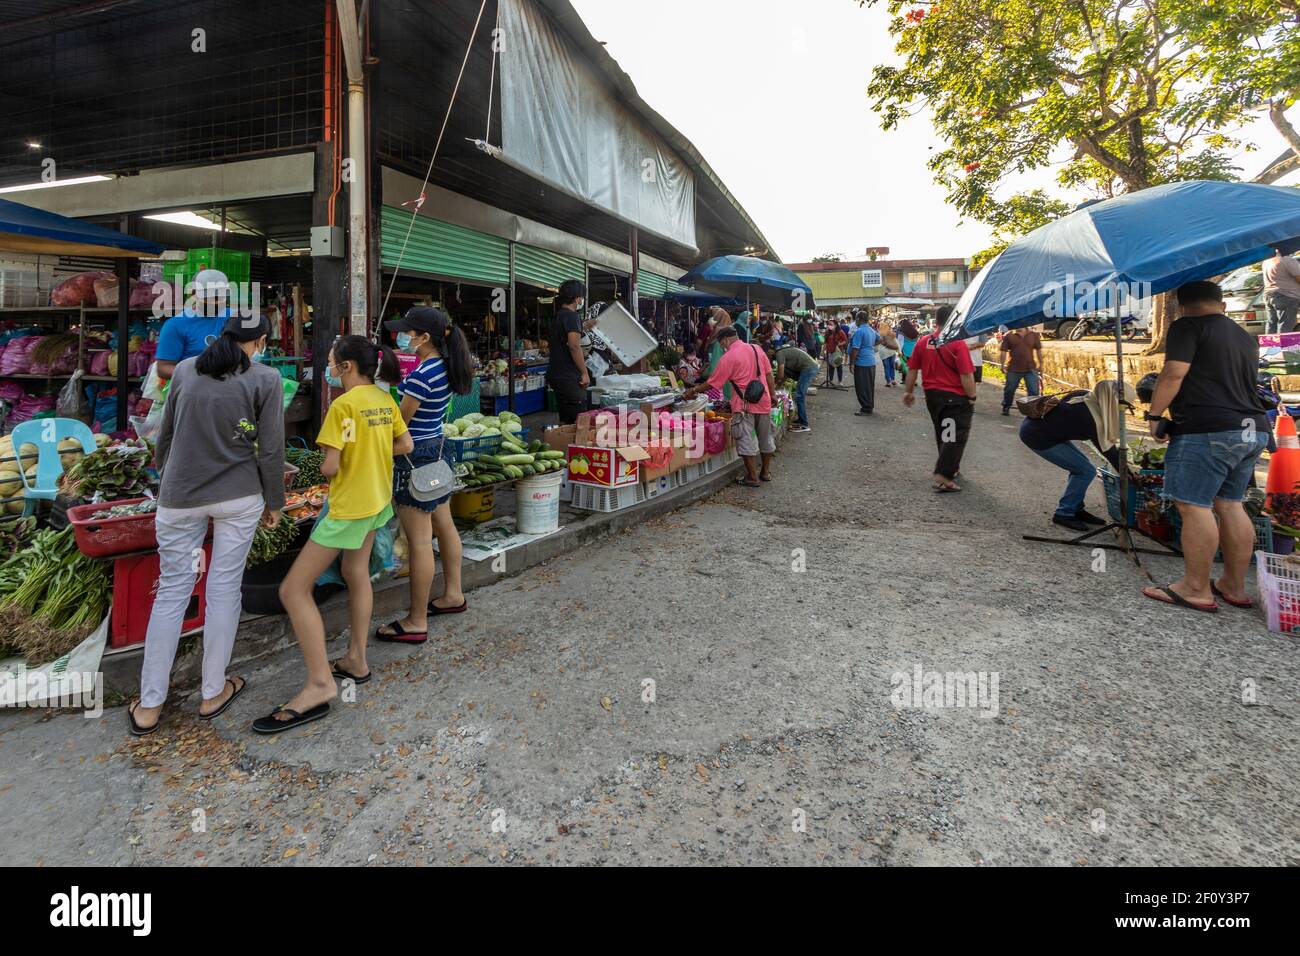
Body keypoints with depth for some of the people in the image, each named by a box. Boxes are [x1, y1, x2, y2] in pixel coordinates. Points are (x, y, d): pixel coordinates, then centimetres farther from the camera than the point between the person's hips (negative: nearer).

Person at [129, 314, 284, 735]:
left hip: (180, 498, 3)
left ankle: (149, 706, 15)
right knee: (224, 589, 7)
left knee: (172, 591, 10)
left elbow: (166, 436, 12)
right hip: (239, 497, -3)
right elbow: (270, 451, -7)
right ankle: (213, 693, 19)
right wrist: (274, 502, 5)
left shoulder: (185, 369, 4)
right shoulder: (265, 379, -7)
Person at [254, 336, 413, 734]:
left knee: (293, 589, -4)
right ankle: (356, 661, 34)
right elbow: (406, 445, 11)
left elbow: (329, 467, -22)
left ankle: (320, 684, -5)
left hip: (349, 504, -9)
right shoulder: (385, 400, 4)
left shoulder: (344, 405, -20)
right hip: (377, 499, 9)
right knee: (357, 574, 23)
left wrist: (325, 466, 1)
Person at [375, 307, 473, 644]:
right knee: (444, 525, 20)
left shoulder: (422, 374, -21)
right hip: (437, 450, 10)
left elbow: (399, 422, -14)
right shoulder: (444, 366, 6)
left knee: (419, 542, -3)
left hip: (415, 456, -10)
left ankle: (416, 623, 6)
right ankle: (453, 594, 36)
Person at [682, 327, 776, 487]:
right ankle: (766, 472, 27)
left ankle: (752, 477, 4)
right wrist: (773, 395, 16)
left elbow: (712, 383, -8)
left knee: (746, 441, 1)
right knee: (765, 437, 16)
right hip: (763, 401, 6)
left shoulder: (729, 357, -11)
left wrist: (694, 390, 4)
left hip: (745, 404, -6)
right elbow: (769, 374, 8)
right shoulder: (757, 349, 7)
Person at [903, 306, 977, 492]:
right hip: (955, 398, -6)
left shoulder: (923, 342, 0)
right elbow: (966, 375, -18)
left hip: (932, 395, 6)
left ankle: (952, 467, 36)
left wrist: (908, 391, 16)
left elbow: (912, 370, 6)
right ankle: (943, 477, -10)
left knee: (942, 434, 21)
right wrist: (972, 397, -8)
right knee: (955, 436, -1)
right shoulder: (958, 344, -16)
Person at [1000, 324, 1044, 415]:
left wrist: (1040, 364, 7)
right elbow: (1004, 351, -1)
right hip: (1014, 369, -1)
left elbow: (1038, 350, 9)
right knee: (1009, 390, 10)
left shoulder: (1034, 335, 4)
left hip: (1030, 369, 1)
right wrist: (1003, 364, -9)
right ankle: (1006, 408, 28)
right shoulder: (1008, 336, -1)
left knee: (1034, 391, 0)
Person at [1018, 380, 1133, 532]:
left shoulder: (1086, 398, 2)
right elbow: (1108, 450, -12)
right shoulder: (1092, 418, -21)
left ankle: (1076, 509, 23)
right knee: (1086, 471, -5)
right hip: (1037, 436, -9)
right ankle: (1064, 514, 4)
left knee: (1080, 465, 14)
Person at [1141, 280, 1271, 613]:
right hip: (1254, 429, 9)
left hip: (1207, 429, -9)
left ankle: (1196, 589, -4)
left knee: (1193, 506, -6)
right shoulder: (1246, 338, 22)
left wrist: (1154, 414, -8)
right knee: (1229, 505, 14)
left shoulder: (1187, 327, -2)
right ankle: (1234, 586, 19)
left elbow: (1174, 374, -14)